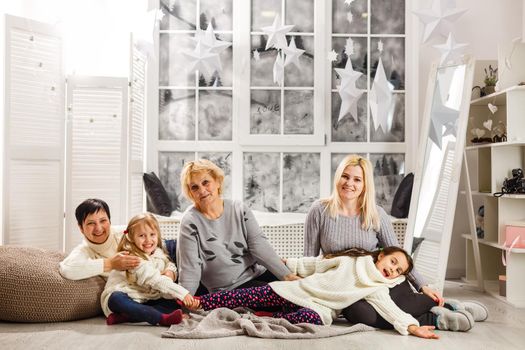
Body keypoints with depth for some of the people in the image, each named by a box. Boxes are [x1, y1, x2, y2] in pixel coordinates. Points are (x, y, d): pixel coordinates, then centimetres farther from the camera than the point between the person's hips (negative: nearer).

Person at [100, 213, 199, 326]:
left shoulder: (158, 253, 6)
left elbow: (170, 265, 21)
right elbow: (155, 280, -26)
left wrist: (170, 272, -6)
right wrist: (182, 293, -32)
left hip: (144, 301, 7)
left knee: (174, 303, -13)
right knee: (116, 299, -39)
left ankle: (124, 317, -26)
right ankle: (162, 318, -48)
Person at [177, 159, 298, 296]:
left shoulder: (240, 210, 2)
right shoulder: (190, 222, -8)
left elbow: (259, 245, -6)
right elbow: (190, 270, -8)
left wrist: (287, 275, -15)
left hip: (259, 273, 4)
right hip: (230, 289, -4)